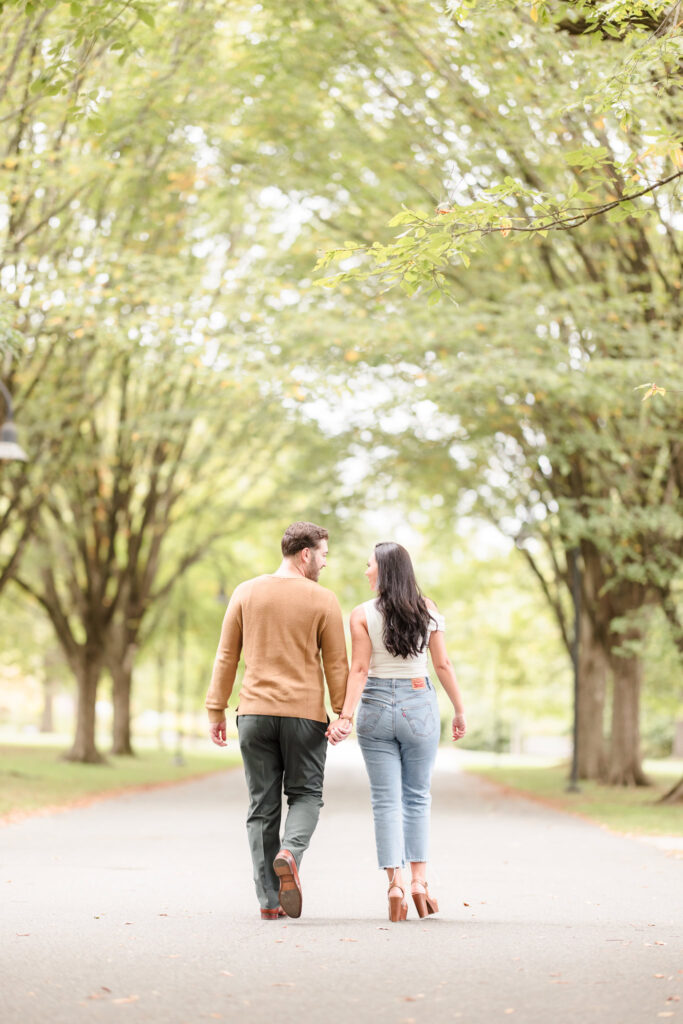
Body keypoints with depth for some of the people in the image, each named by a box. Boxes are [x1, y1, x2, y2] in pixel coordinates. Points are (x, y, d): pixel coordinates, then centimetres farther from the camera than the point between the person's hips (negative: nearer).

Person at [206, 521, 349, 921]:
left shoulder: (246, 593, 6)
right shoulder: (323, 600, -2)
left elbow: (226, 656, 6)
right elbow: (337, 665, -2)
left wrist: (217, 709, 10)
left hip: (255, 712, 2)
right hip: (305, 712, -2)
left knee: (262, 806, 7)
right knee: (306, 794, 12)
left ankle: (270, 901, 5)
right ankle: (290, 853, -18)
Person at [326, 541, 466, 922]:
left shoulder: (363, 615, -5)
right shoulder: (428, 610, 1)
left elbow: (360, 669, -12)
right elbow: (444, 666, 3)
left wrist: (346, 716, -14)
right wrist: (460, 710, 10)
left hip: (376, 706, -1)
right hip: (420, 705, 2)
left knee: (386, 800, 2)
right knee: (417, 797, 14)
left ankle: (396, 881, -7)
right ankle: (419, 878, 8)